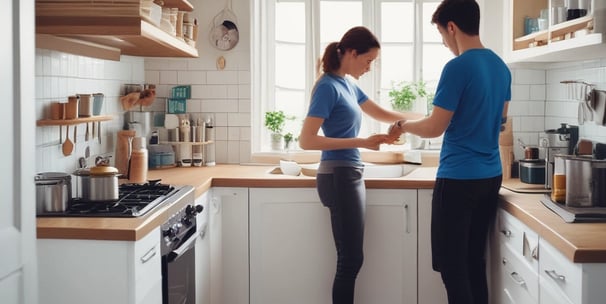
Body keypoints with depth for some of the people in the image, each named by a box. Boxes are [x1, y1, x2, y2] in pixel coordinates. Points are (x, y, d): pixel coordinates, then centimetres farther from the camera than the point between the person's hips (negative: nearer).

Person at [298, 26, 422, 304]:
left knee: (351, 259, 9)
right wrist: (361, 143, -20)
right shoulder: (328, 87, -12)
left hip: (350, 174, 9)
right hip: (339, 176, -9)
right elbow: (306, 140, -18)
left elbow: (383, 114, 26)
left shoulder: (348, 84, 14)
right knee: (350, 260, -5)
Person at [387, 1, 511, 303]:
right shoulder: (501, 66, 10)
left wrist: (402, 125, 3)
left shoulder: (457, 67, -16)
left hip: (459, 178, -8)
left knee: (452, 266, 0)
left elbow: (434, 128, -15)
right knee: (474, 260, 15)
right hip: (491, 176, 8)